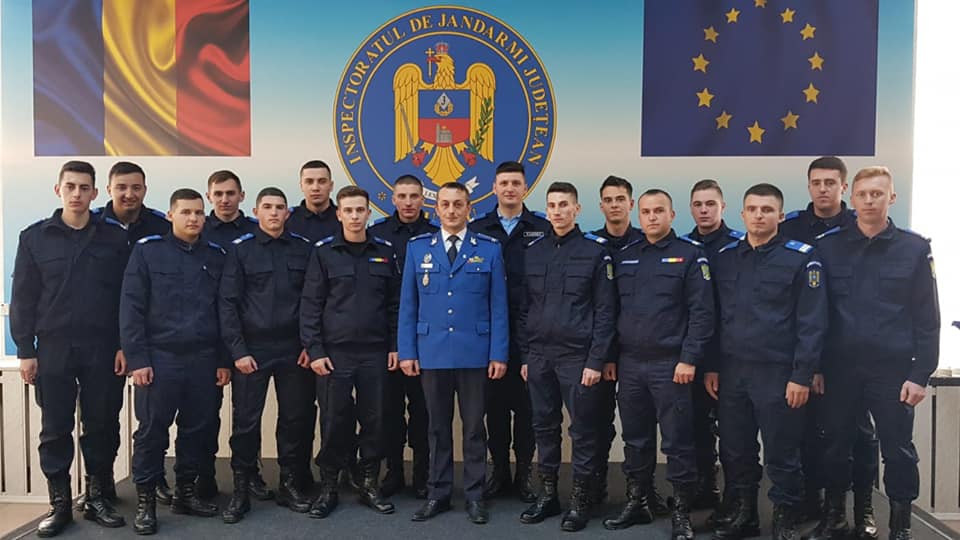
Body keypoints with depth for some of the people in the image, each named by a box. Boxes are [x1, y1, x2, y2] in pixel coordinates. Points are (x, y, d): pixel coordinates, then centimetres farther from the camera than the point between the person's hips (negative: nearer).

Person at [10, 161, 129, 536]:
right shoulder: (35, 237, 3)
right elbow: (23, 299, 3)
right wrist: (25, 351, -2)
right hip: (53, 349, 0)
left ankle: (97, 498, 22)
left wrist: (125, 345, -3)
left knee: (101, 427, 7)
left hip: (103, 350, 0)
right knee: (55, 430, 8)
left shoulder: (115, 237, 1)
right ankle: (59, 503, 20)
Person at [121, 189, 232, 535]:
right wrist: (137, 359, -10)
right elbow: (131, 309, -4)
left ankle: (185, 493, 25)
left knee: (198, 429, 10)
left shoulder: (216, 256, 9)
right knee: (152, 431, 3)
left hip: (204, 359, 3)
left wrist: (224, 360, 7)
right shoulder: (147, 250, -1)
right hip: (160, 357, -3)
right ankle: (145, 500, 17)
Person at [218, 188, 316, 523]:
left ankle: (290, 485, 23)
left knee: (295, 418, 8)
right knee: (246, 421, 3)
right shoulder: (240, 249, 0)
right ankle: (241, 490, 17)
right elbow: (227, 303, -3)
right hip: (252, 350, -2)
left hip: (294, 350, 2)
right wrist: (237, 351, -9)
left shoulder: (303, 249, 5)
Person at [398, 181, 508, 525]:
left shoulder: (489, 249, 1)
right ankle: (438, 493, 22)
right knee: (437, 426, 11)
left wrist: (499, 354, -5)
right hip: (431, 352, 1)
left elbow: (498, 306, 0)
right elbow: (408, 304, 5)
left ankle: (475, 495, 19)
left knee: (474, 426, 7)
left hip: (475, 353, -1)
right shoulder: (417, 247, 5)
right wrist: (407, 351, -1)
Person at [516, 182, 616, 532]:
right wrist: (524, 356, 7)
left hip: (577, 356, -4)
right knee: (544, 427, 12)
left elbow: (605, 311, -6)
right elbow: (524, 308, 12)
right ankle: (547, 494, 25)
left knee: (583, 429, 4)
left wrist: (596, 360, -11)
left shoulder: (595, 251, -3)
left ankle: (580, 499, 17)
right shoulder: (533, 251, 9)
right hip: (539, 356, 4)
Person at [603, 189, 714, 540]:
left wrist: (689, 359, -14)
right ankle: (636, 503, 27)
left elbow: (701, 312, -8)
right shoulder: (623, 256, 11)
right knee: (635, 439, 13)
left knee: (677, 442, 2)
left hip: (670, 364, -4)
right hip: (629, 363, 4)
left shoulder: (690, 254, -2)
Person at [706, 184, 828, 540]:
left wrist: (801, 376, -13)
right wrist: (711, 367, 7)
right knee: (735, 451, 13)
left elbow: (812, 322, -9)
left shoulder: (801, 258, -5)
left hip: (778, 373, -4)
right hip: (731, 372, 4)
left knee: (782, 454, 6)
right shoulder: (724, 257, 8)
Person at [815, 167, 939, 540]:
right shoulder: (828, 247, 3)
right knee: (836, 447, 10)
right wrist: (814, 367, -1)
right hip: (840, 367, 1)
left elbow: (927, 318, 0)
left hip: (893, 368, -1)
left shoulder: (914, 248, 1)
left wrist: (921, 374, -6)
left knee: (898, 451, 6)